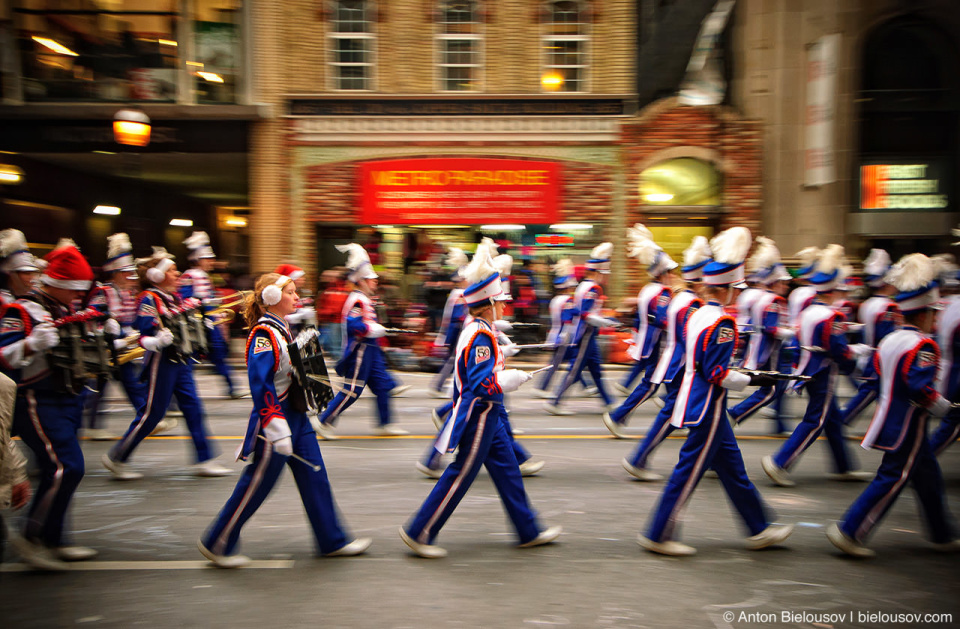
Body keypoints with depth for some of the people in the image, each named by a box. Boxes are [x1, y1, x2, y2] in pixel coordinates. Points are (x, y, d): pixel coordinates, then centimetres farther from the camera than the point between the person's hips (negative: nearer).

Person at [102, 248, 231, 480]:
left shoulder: (174, 297, 12)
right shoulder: (148, 299, -13)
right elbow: (144, 337, -20)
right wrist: (159, 341, -40)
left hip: (180, 361, 8)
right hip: (162, 362, -8)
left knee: (193, 409, 5)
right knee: (151, 413, 0)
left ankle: (205, 460, 9)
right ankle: (116, 458, 17)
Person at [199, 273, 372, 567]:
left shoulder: (284, 329, 10)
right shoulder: (263, 334, -19)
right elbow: (260, 386, -25)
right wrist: (278, 431, -27)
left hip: (297, 417, 9)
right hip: (275, 420, -9)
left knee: (314, 477, 11)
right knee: (256, 486, 3)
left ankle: (332, 541, 21)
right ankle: (216, 544, 20)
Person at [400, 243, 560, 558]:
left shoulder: (475, 329, 9)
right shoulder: (482, 336, -23)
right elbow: (483, 386, -27)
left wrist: (500, 358, 15)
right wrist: (514, 378, -20)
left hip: (487, 416, 10)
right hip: (480, 417, -10)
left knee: (507, 470, 16)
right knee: (460, 476, -1)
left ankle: (529, 531, 27)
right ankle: (419, 533, 10)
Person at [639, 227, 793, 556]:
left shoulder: (697, 315, 8)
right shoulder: (722, 322, -19)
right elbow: (717, 374, -22)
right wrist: (752, 380, -11)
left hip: (696, 401, 10)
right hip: (708, 409, -10)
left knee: (732, 467, 17)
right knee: (690, 471, -1)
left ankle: (759, 529, 30)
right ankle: (659, 535, 9)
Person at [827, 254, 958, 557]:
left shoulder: (888, 340, 7)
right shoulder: (923, 345, -18)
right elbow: (921, 387, -26)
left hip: (890, 417, 9)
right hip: (908, 427, -9)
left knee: (928, 477, 20)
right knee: (892, 479, -3)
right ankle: (848, 531, -3)